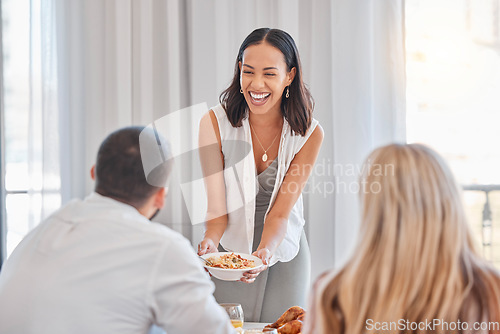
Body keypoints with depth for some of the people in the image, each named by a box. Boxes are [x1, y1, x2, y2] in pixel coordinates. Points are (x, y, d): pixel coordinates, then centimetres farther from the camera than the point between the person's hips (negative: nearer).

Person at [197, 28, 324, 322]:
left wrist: (266, 251, -36)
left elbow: (280, 212, -16)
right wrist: (210, 241, -38)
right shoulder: (215, 123, -16)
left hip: (283, 255, 1)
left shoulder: (309, 134, -14)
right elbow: (217, 208, -17)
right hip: (228, 251, -1)